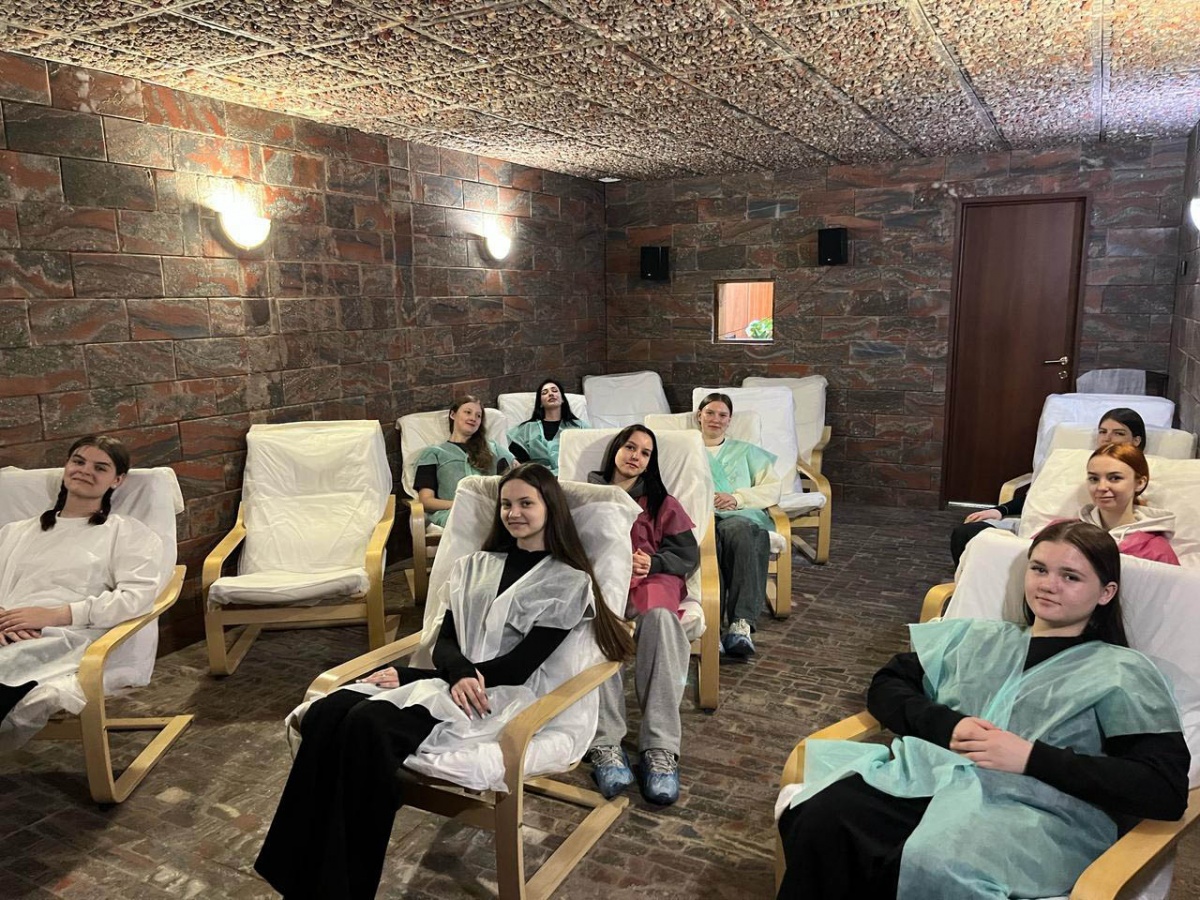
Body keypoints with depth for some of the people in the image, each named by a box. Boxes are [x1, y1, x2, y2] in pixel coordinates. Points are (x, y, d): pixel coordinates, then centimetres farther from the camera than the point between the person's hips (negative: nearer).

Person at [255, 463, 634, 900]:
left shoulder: (569, 582, 1)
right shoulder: (476, 565, 20)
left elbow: (519, 666, -8)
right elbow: (444, 643, 11)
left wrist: (409, 677, -9)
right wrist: (461, 673, -16)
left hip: (503, 698, -5)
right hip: (448, 682, 6)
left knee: (369, 723, -31)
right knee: (327, 713, -23)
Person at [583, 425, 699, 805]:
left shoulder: (660, 502, 26)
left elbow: (689, 555, 14)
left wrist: (652, 562, -7)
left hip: (650, 581, 1)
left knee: (660, 618, -39)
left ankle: (660, 748, -40)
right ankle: (605, 743, -40)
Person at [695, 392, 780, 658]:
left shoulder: (745, 451, 31)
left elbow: (773, 488, 17)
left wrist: (737, 497, -1)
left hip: (739, 515, 1)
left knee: (739, 530, -40)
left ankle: (741, 624, -49)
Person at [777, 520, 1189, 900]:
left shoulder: (1125, 673, 11)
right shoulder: (977, 637, 24)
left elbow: (1167, 790, -1)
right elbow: (886, 687, 20)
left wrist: (1031, 757, -9)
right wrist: (947, 725, -1)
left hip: (1038, 816, -3)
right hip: (932, 779, 3)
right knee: (824, 816, -31)